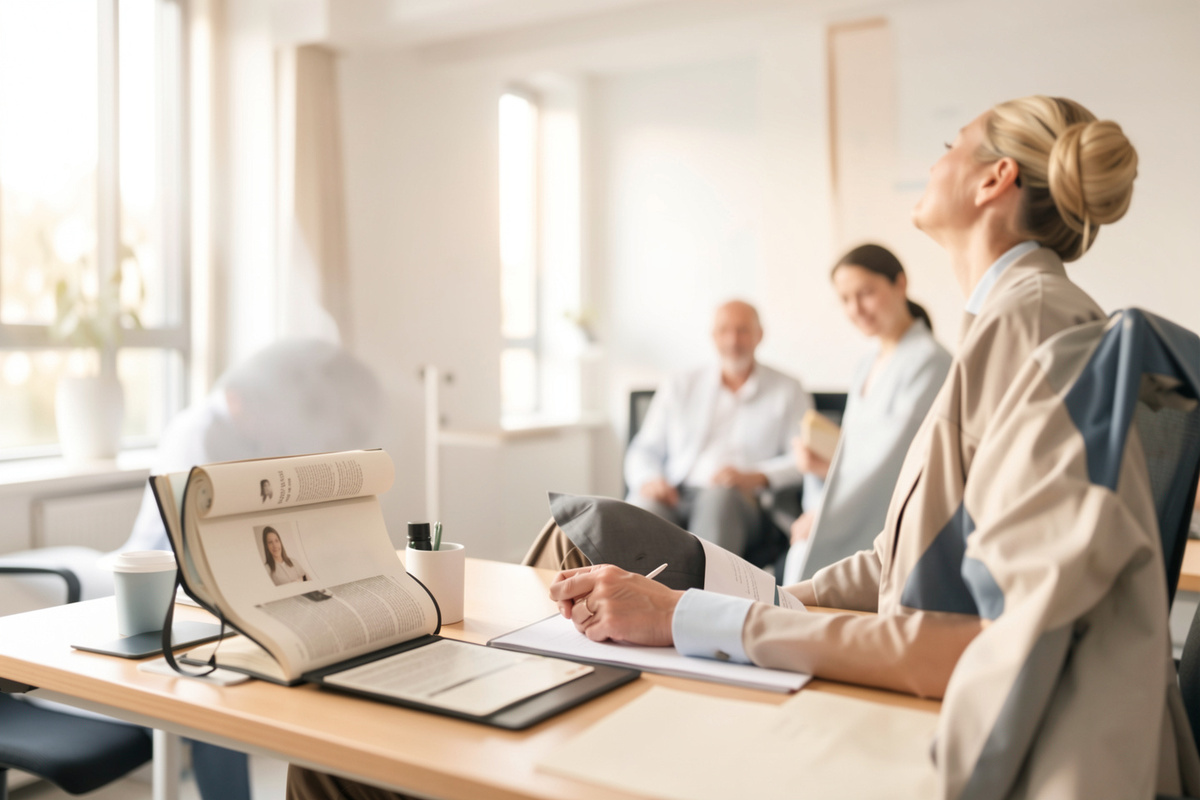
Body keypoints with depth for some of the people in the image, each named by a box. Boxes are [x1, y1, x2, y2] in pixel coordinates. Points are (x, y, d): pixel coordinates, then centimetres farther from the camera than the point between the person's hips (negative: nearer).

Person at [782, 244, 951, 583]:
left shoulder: (929, 361, -9)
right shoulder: (866, 367, 17)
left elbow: (896, 456, -15)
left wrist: (826, 517, -12)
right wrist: (826, 465, 0)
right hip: (855, 527, 7)